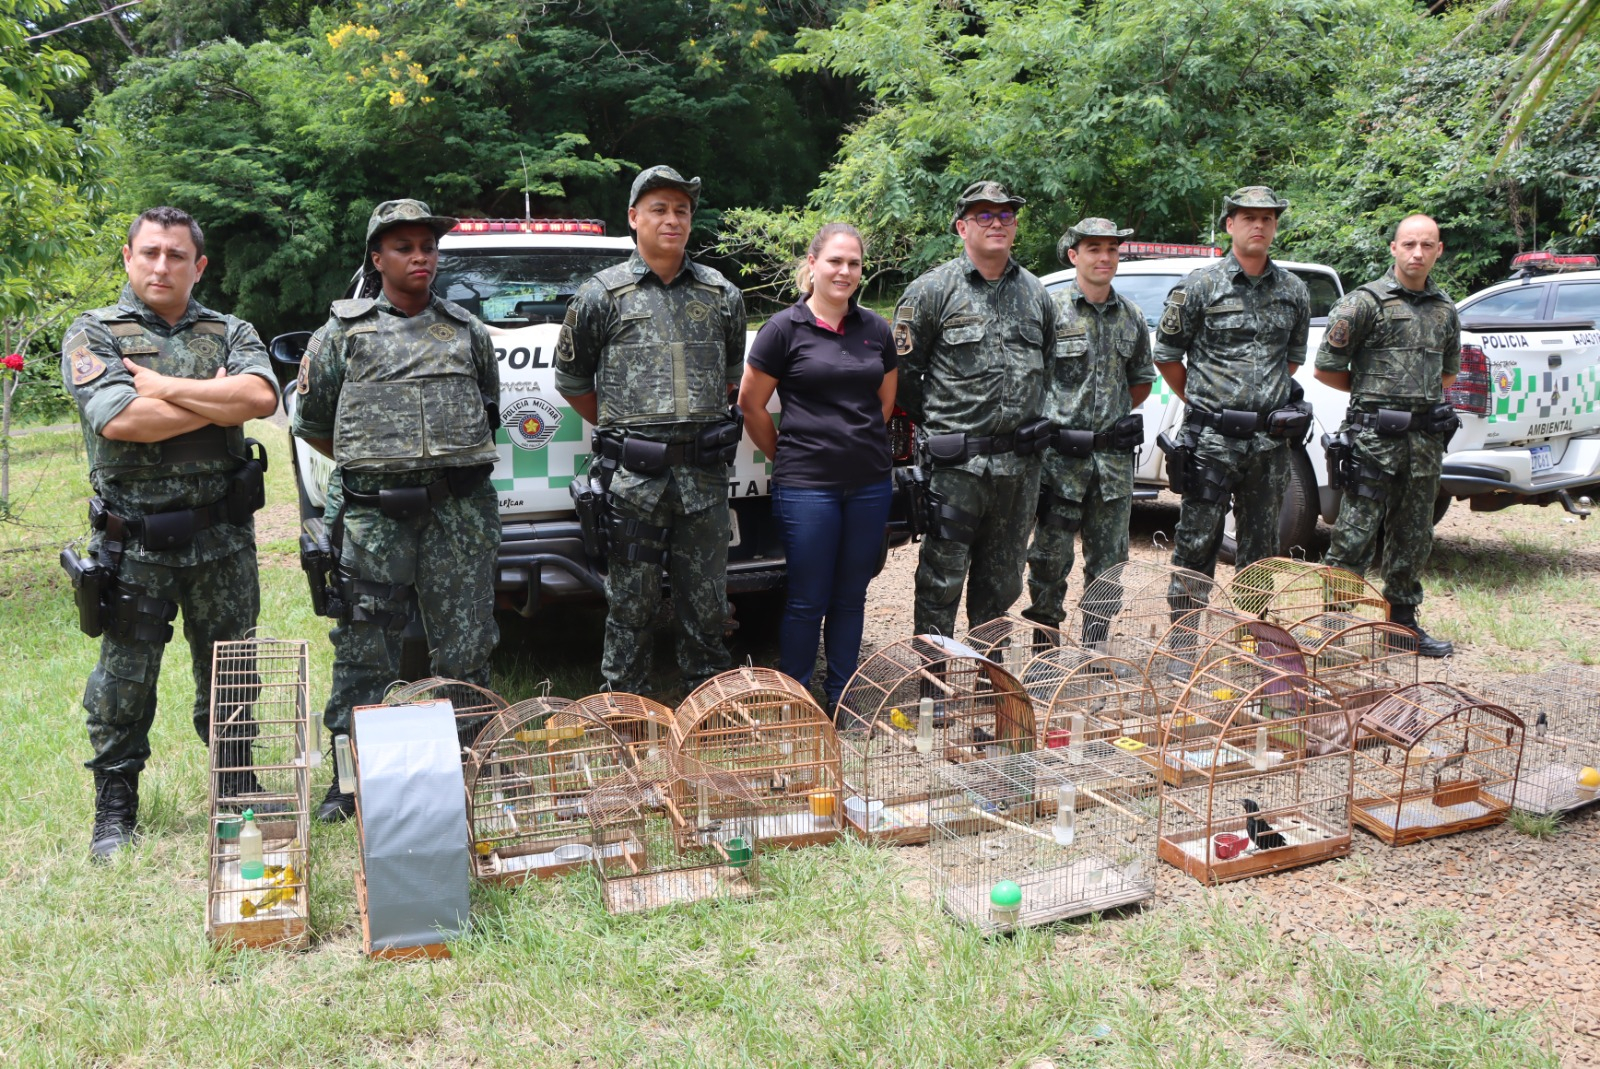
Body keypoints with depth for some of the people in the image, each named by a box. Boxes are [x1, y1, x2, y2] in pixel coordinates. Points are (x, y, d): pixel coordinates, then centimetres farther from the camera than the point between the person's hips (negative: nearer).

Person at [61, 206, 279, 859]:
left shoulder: (230, 333, 9)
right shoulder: (93, 334, 2)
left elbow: (262, 396, -13)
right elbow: (120, 420, -16)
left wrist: (165, 387, -12)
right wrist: (218, 400, -9)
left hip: (223, 538, 2)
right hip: (133, 542, -2)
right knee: (124, 680, 6)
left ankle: (240, 793, 28)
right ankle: (115, 810, 22)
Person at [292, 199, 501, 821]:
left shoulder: (467, 332, 15)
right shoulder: (343, 333, 9)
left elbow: (488, 407, 27)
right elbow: (309, 419, 15)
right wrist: (367, 464, 14)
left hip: (460, 506, 2)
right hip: (373, 512, -1)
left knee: (466, 647, 4)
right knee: (364, 649, 1)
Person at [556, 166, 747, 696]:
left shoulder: (722, 295, 10)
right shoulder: (603, 295, 2)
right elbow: (570, 379, 10)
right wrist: (621, 431, 10)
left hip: (705, 473, 3)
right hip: (634, 476, -2)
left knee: (707, 605, 9)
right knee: (631, 605, 3)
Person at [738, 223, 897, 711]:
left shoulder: (875, 329, 8)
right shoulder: (785, 328, -5)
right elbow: (751, 405, 0)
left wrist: (861, 444, 14)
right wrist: (788, 457, 5)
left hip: (870, 482, 4)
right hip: (807, 484, -4)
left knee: (850, 596, 13)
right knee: (807, 600, 2)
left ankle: (840, 698, 26)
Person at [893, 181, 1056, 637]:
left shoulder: (1036, 292, 12)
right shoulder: (933, 290, -4)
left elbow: (1048, 364, 21)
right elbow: (903, 369, -3)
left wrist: (1028, 421, 15)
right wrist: (938, 423, 0)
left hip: (1021, 464, 5)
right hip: (957, 464, -5)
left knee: (1002, 581, 15)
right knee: (942, 580, 1)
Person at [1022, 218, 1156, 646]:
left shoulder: (1132, 317, 10)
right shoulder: (1051, 310, -4)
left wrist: (1111, 414, 11)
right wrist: (1050, 418, -3)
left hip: (1114, 455, 4)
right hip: (1062, 454, -4)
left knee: (1108, 560, 9)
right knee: (1051, 556, 0)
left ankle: (1095, 648, 21)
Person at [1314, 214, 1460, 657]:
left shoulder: (1445, 310, 13)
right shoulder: (1365, 302, -4)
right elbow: (1326, 368, -5)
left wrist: (1420, 394, 12)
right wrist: (1374, 391, 5)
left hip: (1426, 439, 6)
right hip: (1375, 437, -6)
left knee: (1413, 538, 12)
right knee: (1355, 536, -5)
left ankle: (1403, 621, 23)